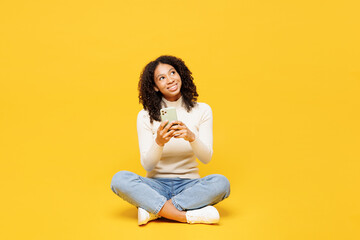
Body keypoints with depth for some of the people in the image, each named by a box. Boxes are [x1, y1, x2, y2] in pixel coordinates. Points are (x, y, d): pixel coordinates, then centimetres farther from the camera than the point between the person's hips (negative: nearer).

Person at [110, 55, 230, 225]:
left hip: (189, 185, 1)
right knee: (120, 179, -29)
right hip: (156, 184, 0)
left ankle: (153, 210, -23)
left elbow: (206, 158, -7)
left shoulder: (201, 110, 1)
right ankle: (190, 216, -30)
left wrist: (192, 138, -28)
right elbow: (147, 165, -7)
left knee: (221, 182, -31)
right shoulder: (145, 116, -1)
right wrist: (159, 142, -28)